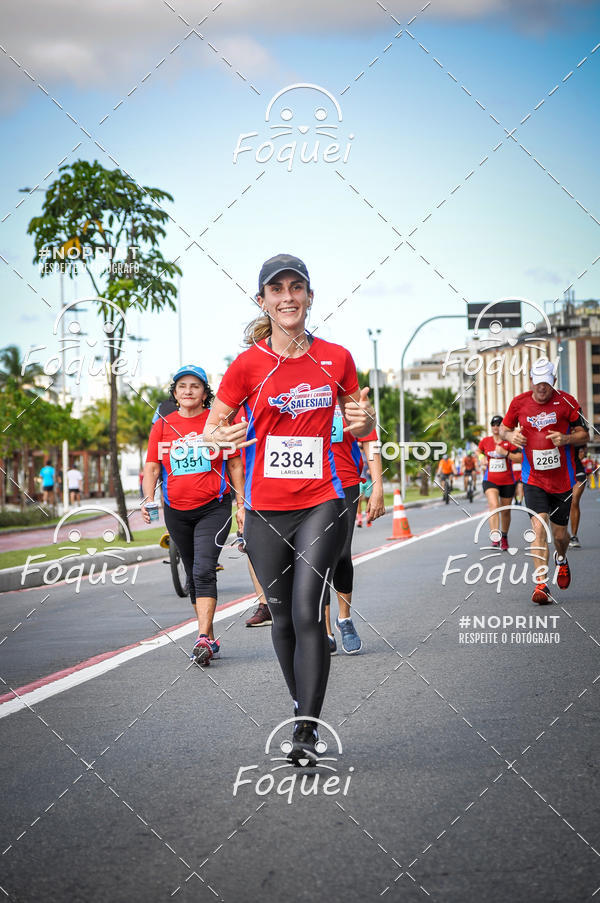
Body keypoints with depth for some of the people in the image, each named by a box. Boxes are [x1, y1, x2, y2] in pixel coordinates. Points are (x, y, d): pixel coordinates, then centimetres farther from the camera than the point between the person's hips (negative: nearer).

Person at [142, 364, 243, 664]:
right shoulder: (162, 425, 5)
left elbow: (234, 464, 4)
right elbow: (152, 467, 6)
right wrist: (148, 499, -11)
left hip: (213, 507, -4)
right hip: (176, 512, 4)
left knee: (204, 571, -18)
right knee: (193, 576, 12)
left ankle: (203, 638, -22)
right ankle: (210, 640, 22)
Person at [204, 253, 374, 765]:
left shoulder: (336, 359, 3)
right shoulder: (248, 365, -1)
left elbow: (362, 429, 16)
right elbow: (211, 427, 6)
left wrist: (362, 419, -8)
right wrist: (221, 436, -18)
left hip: (322, 503, -1)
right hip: (265, 511, 1)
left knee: (308, 612, -15)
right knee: (283, 617, 10)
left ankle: (307, 732, -13)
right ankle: (301, 706, 31)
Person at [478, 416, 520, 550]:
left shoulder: (509, 441, -3)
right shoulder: (485, 441, 5)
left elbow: (519, 457, -11)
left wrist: (505, 453, -21)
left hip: (507, 481, 0)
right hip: (490, 480, 0)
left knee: (505, 511, 11)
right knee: (493, 505, -24)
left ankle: (504, 537, 34)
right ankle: (494, 538, -34)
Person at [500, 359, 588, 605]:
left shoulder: (566, 402, -5)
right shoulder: (519, 403, 0)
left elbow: (584, 435, 1)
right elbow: (504, 428, 16)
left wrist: (566, 439, -19)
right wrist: (510, 436, -7)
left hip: (562, 479, 0)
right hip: (533, 478, 0)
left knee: (559, 534, 9)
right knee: (539, 526, -18)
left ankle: (561, 559, 45)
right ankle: (541, 583, -18)